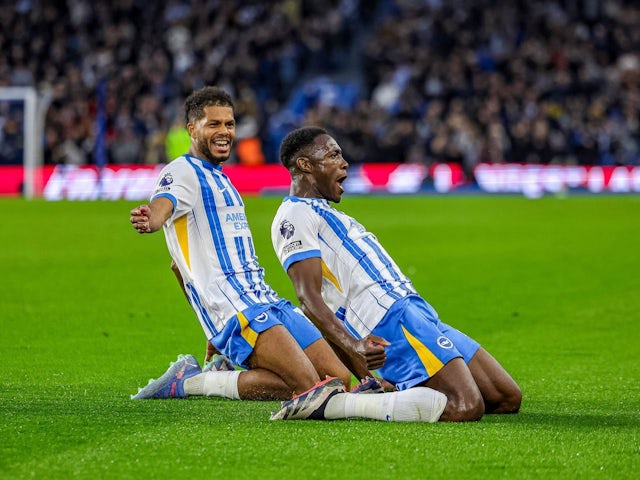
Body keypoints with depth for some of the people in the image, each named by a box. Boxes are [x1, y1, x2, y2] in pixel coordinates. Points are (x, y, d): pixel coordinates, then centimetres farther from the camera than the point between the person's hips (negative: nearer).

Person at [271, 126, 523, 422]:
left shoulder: (321, 212, 28)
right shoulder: (295, 216, -5)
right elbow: (308, 297, -19)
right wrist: (353, 346, -33)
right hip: (390, 321, -10)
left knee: (507, 399, 3)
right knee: (467, 407, -27)